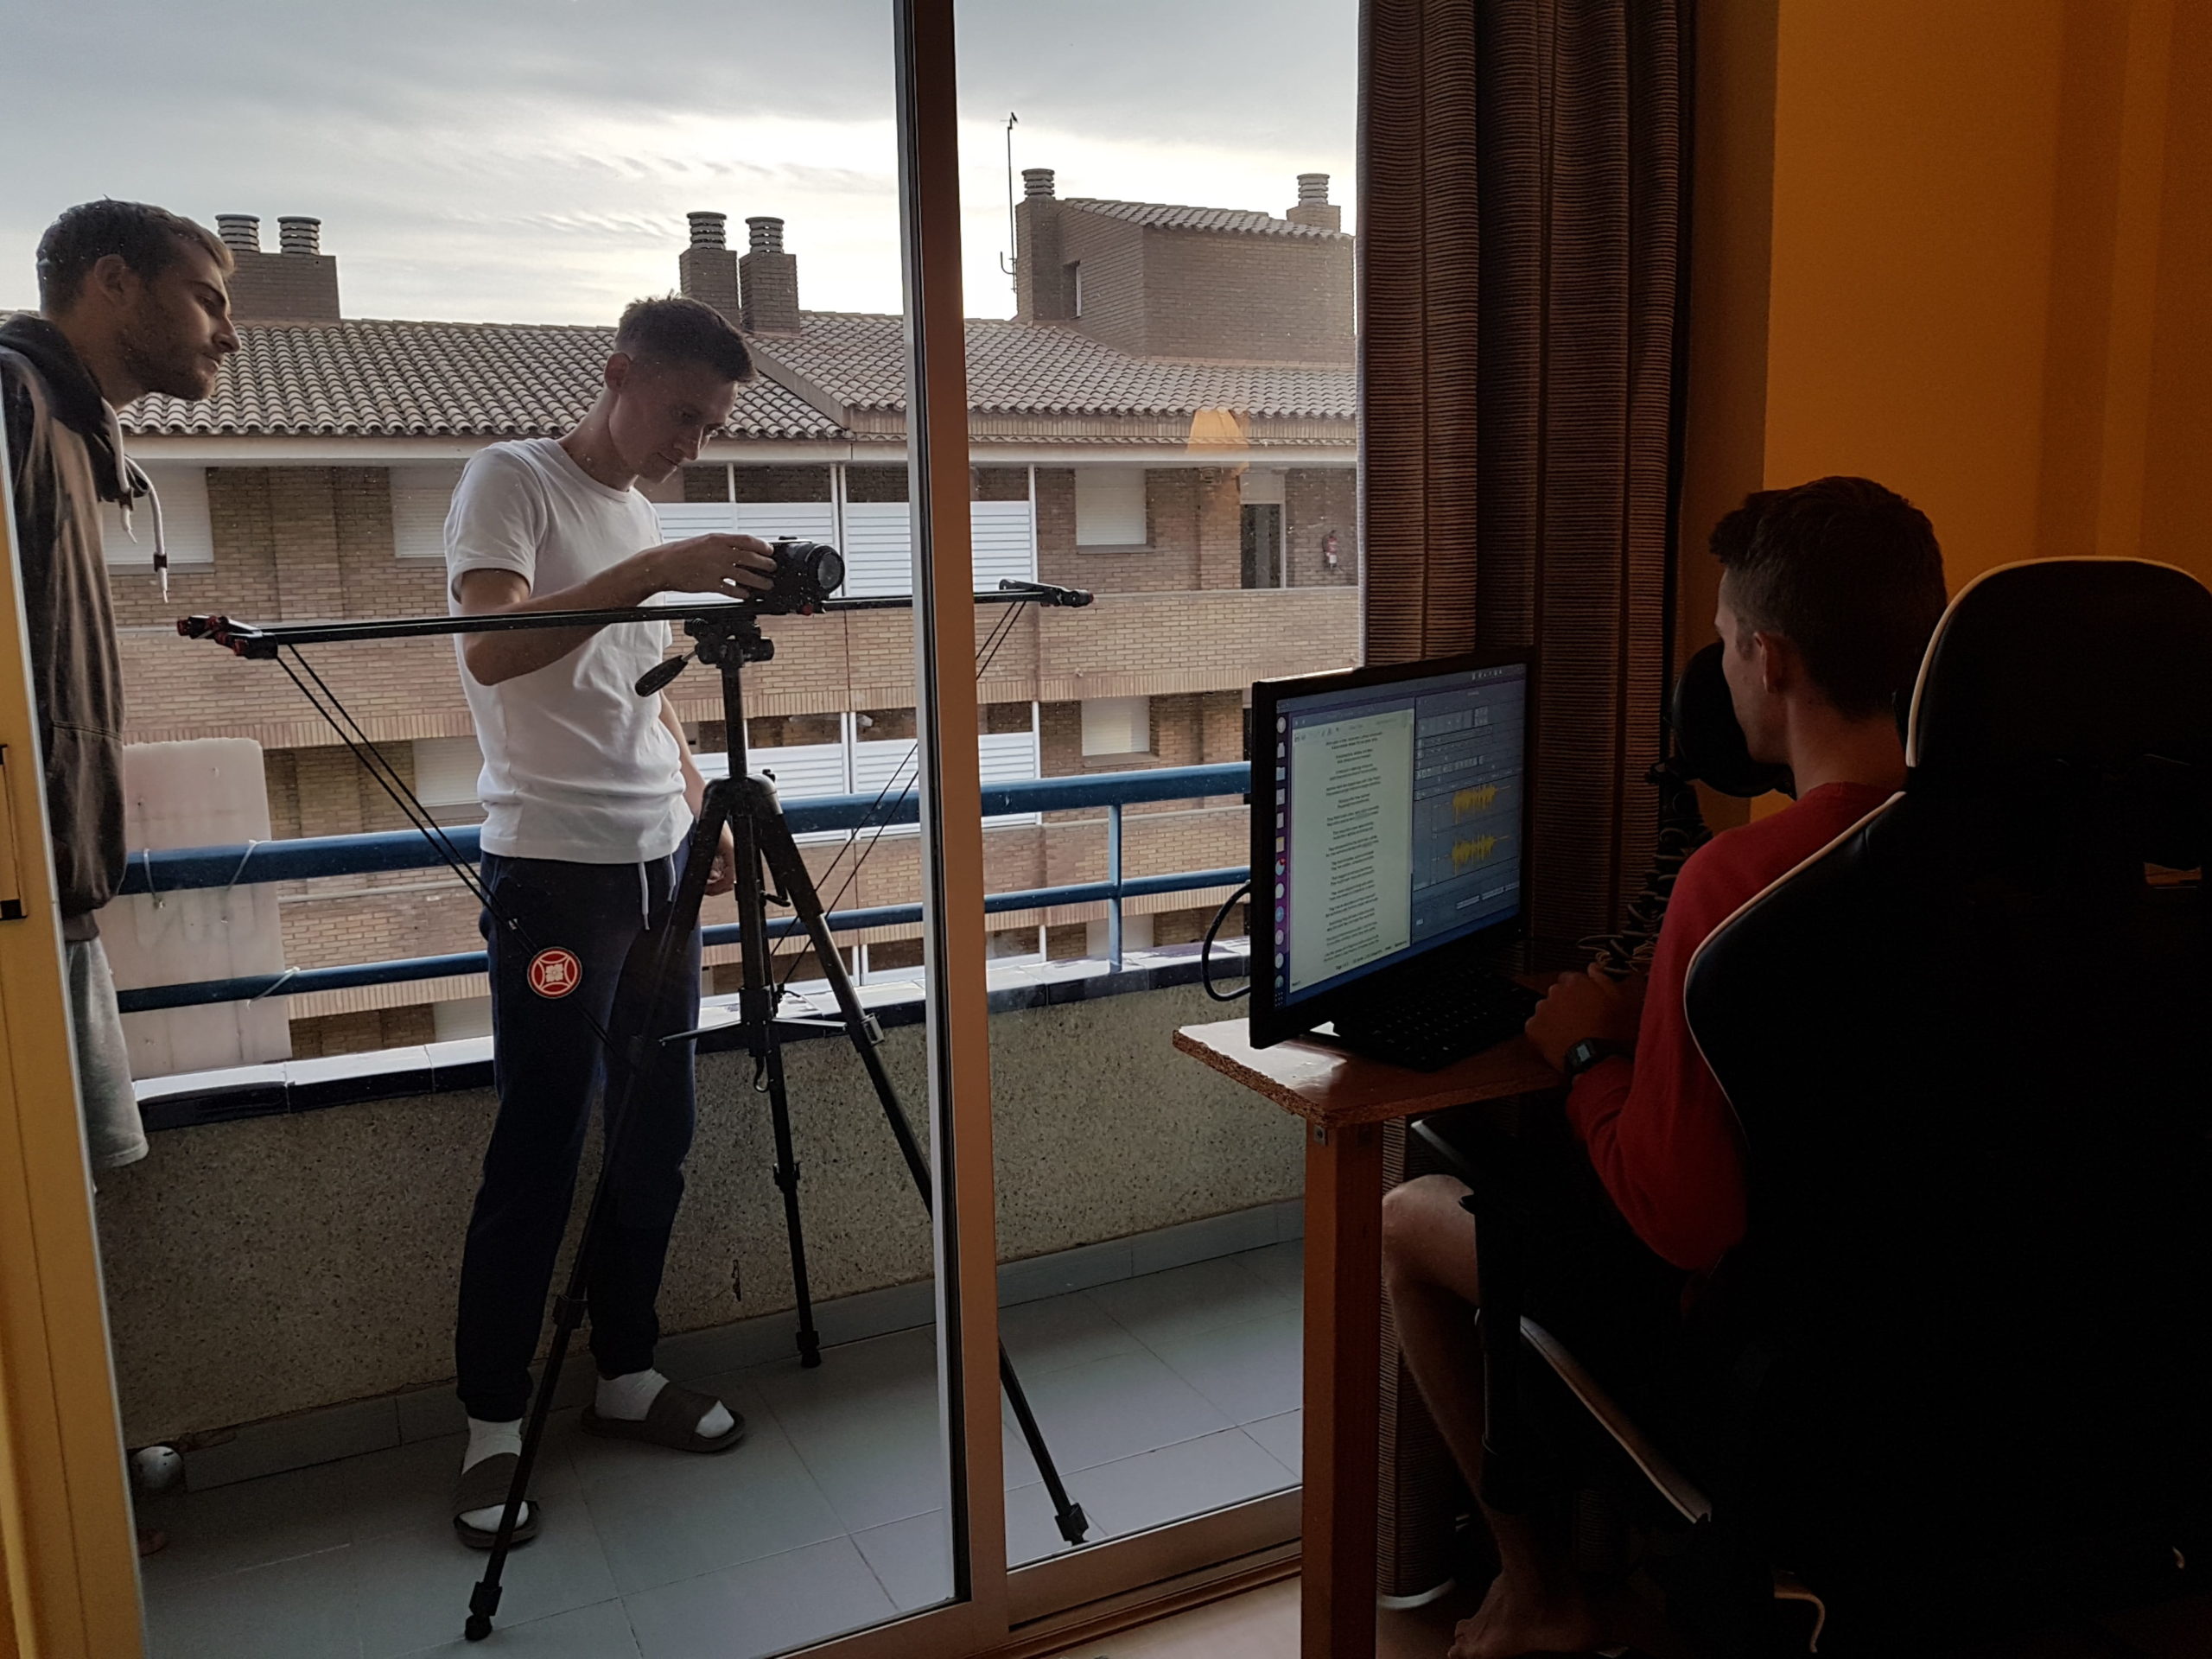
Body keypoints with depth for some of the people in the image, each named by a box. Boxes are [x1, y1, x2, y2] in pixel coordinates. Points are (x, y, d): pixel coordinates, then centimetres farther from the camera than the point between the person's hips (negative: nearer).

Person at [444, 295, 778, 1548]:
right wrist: (653, 571, -29)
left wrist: (700, 808, 15)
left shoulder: (643, 517, 17)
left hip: (658, 865, 7)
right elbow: (491, 650, -22)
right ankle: (496, 1427, 10)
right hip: (554, 870, -7)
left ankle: (628, 1375, 25)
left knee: (659, 1134, 10)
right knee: (539, 1154, -4)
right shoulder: (513, 479, -5)